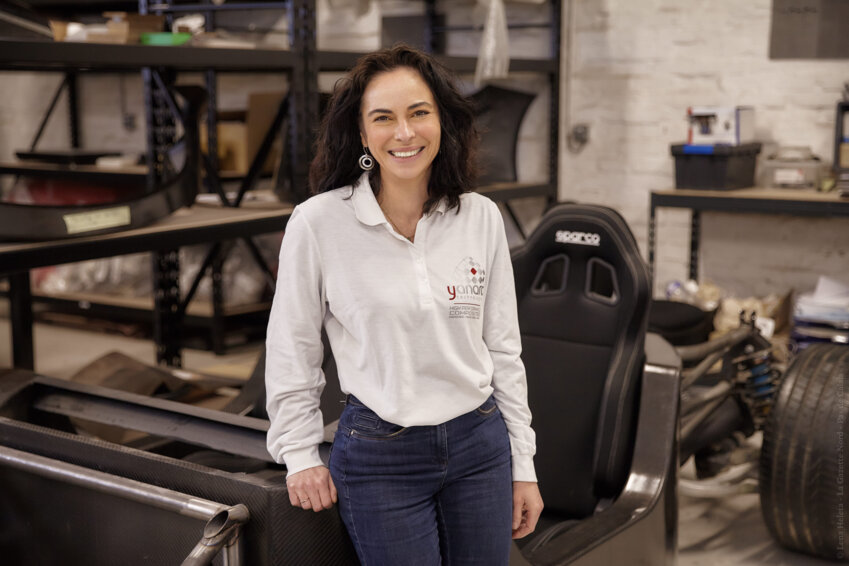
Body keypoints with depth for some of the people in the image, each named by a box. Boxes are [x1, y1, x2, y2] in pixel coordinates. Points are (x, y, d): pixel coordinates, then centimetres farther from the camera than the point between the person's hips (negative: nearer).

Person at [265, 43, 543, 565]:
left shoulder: (482, 218, -1)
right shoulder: (318, 223, -10)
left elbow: (503, 349, 6)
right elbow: (291, 351, 0)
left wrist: (522, 465, 8)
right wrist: (300, 456, 2)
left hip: (480, 445, 3)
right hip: (380, 456, -3)